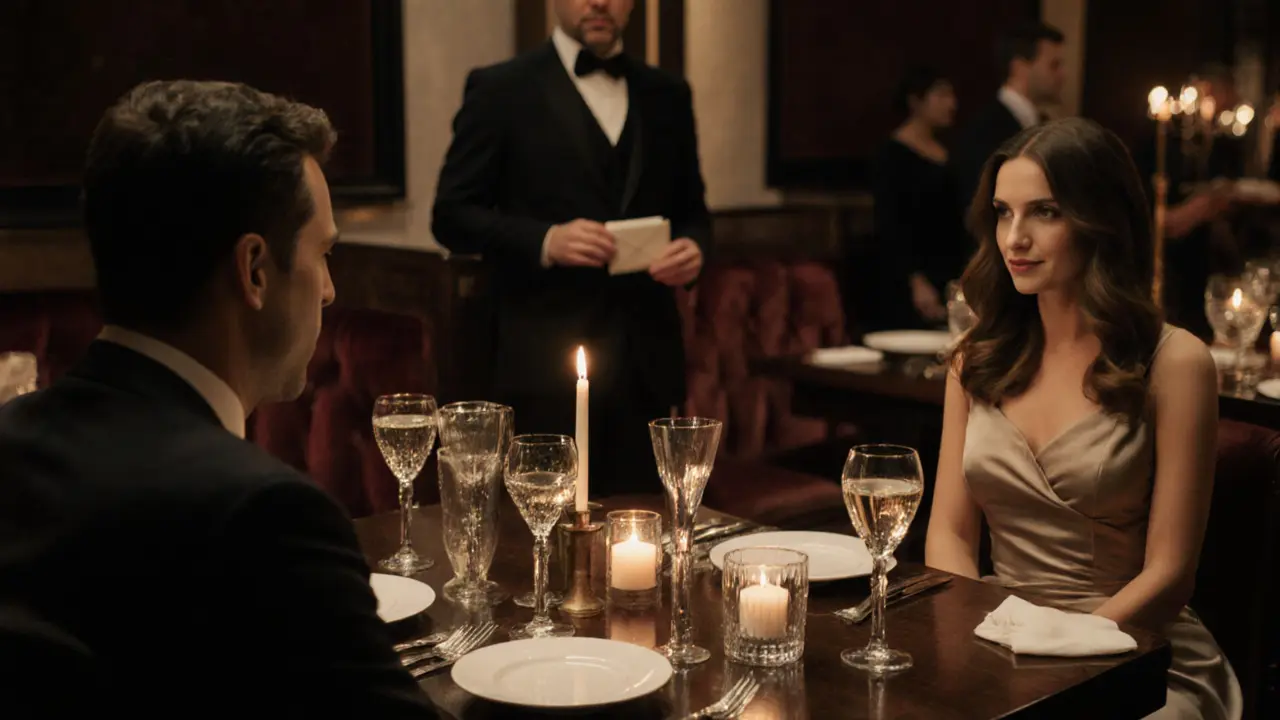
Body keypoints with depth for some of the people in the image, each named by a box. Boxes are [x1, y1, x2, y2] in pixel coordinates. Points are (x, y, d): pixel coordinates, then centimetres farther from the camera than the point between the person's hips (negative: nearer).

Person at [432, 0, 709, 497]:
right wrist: (543, 240, -18)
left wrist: (693, 246, -3)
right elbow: (452, 215, -2)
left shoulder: (667, 96, 14)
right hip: (548, 358, -4)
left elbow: (691, 209, 20)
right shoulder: (500, 90, 0)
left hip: (646, 358, 4)